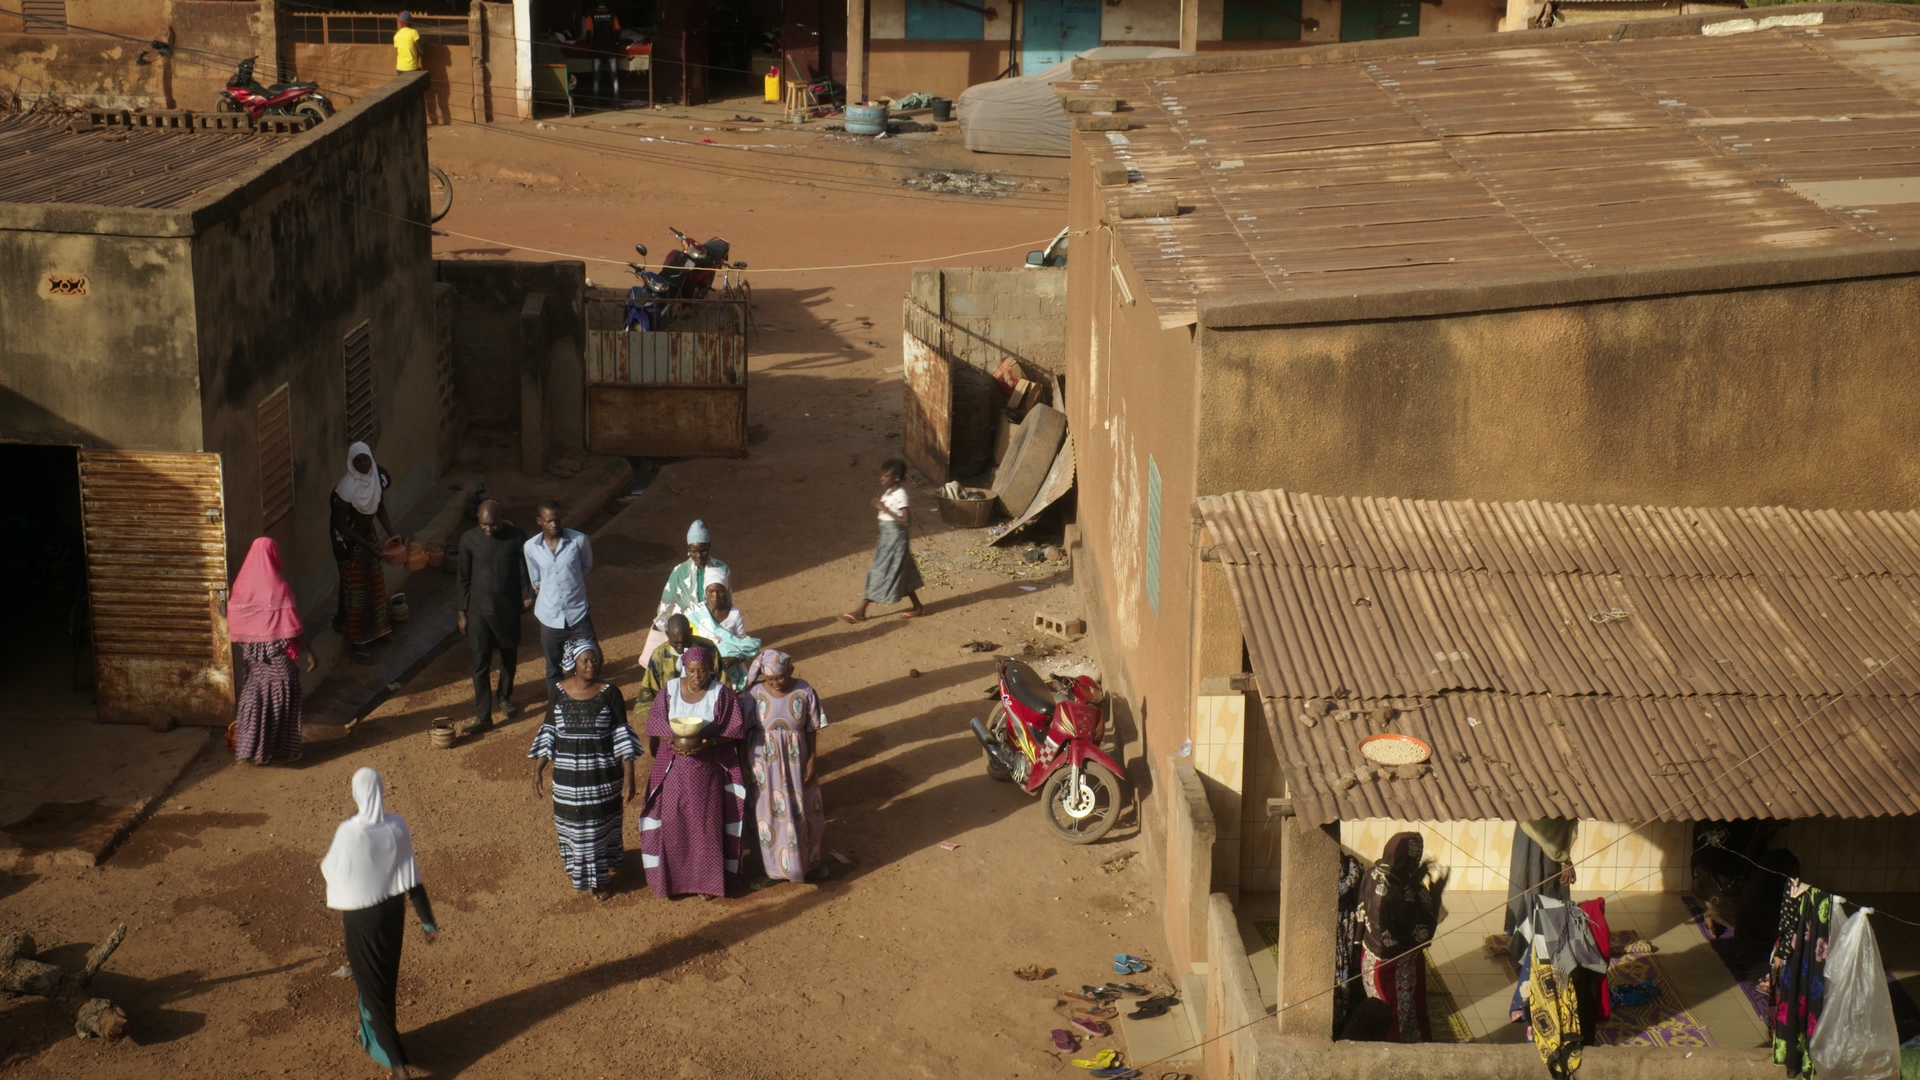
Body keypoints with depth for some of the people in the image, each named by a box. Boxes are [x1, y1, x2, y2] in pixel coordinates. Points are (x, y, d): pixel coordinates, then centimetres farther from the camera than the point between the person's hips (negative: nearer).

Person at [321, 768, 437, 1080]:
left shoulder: (349, 832, -24)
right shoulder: (398, 826, -11)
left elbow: (331, 869, -7)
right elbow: (412, 877, -5)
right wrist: (427, 919, 3)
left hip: (361, 915, -5)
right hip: (393, 910, 5)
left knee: (371, 981, 5)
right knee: (386, 976, 24)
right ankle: (374, 1034, 46)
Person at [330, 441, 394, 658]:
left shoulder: (378, 479, -10)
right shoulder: (347, 488, -29)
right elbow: (340, 524, -22)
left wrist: (392, 535, -2)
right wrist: (367, 544, -24)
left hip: (369, 534, 7)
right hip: (349, 540, -7)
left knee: (375, 583, 18)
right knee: (354, 587, 5)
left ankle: (374, 629, 37)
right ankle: (355, 640, 18)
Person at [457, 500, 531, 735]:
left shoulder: (517, 537, -11)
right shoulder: (469, 539, -9)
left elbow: (525, 571, 2)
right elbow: (464, 578, -1)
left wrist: (528, 595, -12)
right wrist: (462, 612, 1)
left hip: (508, 608, 1)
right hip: (479, 609, -1)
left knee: (509, 656, 18)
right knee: (481, 663, -2)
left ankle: (504, 697, 42)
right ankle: (483, 716, 3)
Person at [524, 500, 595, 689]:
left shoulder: (579, 540, -11)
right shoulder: (531, 547, -6)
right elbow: (536, 582, 9)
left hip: (578, 614, -1)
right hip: (550, 617, 1)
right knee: (553, 668, 13)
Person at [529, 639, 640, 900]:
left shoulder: (609, 693, -11)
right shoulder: (559, 691, -4)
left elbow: (622, 736, -9)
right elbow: (548, 733, 3)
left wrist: (628, 777, -13)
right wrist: (537, 771, 0)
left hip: (603, 774, -2)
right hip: (568, 775, 2)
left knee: (601, 826, 11)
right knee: (573, 825, 14)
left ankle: (602, 877, 30)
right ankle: (578, 873, 37)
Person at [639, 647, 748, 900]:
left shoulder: (721, 694, -8)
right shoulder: (670, 690, -3)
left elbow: (735, 730, -8)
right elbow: (656, 726, 1)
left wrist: (707, 743, -22)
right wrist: (673, 741, -19)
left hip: (708, 768, -2)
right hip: (673, 766, 2)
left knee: (707, 822, 3)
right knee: (672, 821, 4)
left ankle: (706, 879, 16)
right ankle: (671, 877, 18)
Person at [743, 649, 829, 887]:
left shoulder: (803, 692, -10)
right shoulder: (755, 693, -12)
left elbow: (811, 730, -3)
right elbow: (744, 729, -4)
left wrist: (811, 762, -5)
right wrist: (746, 765, -3)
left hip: (795, 762, 0)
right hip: (764, 763, 0)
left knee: (800, 812, 13)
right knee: (767, 813, 10)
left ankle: (807, 863, 33)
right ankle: (773, 868, 24)